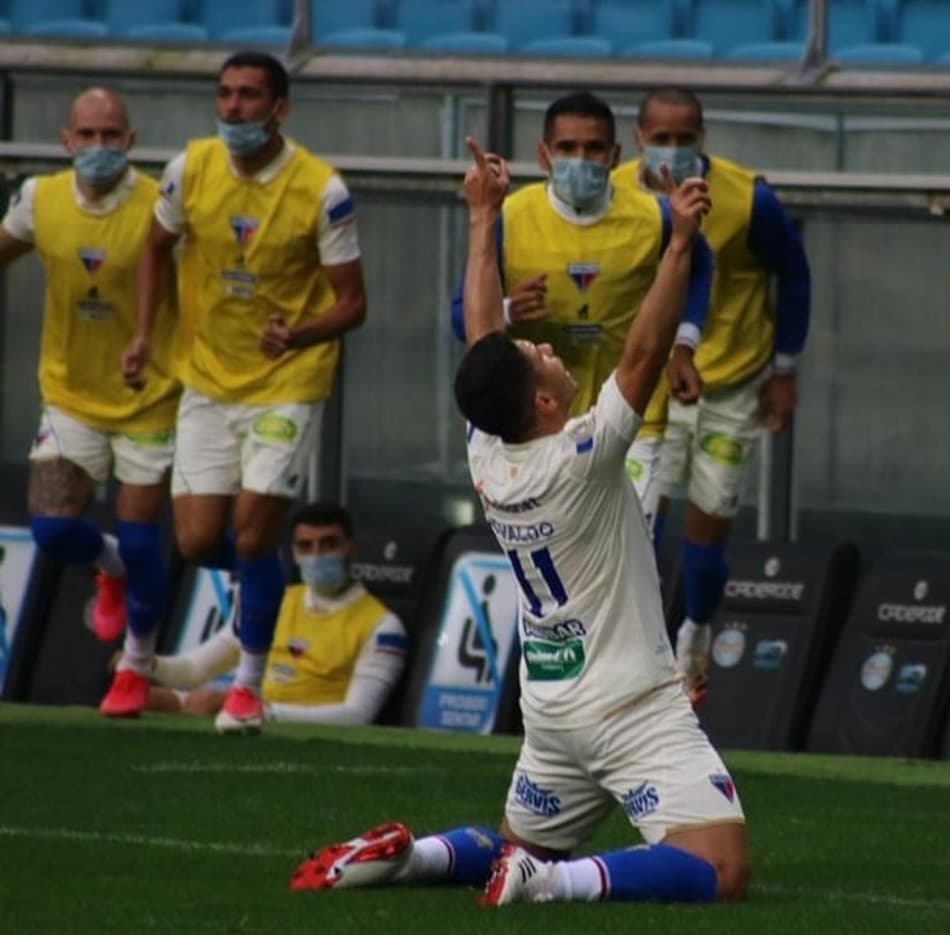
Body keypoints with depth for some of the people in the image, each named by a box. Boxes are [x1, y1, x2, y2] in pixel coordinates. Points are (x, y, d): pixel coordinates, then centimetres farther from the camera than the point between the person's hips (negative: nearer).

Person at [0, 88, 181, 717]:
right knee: (52, 525, -10)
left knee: (139, 542, -1)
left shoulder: (160, 206, -16)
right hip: (72, 397, 3)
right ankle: (111, 568, 27)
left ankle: (135, 669, 22)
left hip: (149, 399, -3)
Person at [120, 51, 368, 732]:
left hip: (288, 382, -4)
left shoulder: (321, 191, -16)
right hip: (209, 381, 4)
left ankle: (249, 687, 9)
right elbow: (158, 247, 14)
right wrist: (145, 335, 4)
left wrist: (299, 333, -31)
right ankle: (263, 573, 36)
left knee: (252, 534, -9)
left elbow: (352, 303, -11)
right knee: (197, 541, -1)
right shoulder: (191, 169, -6)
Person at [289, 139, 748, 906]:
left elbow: (483, 336, 10)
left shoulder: (487, 457, -1)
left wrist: (483, 219, 16)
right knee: (721, 869, -16)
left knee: (522, 847, 28)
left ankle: (402, 856, 3)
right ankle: (554, 882, -31)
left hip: (550, 706, 8)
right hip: (634, 708, -8)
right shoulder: (580, 459, -19)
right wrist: (681, 243, -25)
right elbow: (645, 352, -24)